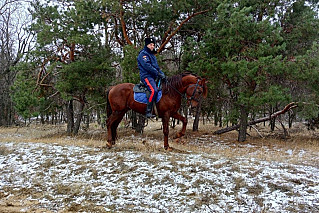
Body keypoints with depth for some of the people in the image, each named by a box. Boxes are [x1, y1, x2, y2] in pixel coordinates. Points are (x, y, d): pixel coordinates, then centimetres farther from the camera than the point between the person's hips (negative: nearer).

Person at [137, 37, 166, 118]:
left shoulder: (152, 55, 25)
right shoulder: (143, 54, -4)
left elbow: (156, 67, 24)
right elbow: (147, 66, -17)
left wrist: (162, 74, 6)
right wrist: (158, 73, -18)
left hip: (153, 77, 10)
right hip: (146, 76, -10)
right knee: (154, 90, -28)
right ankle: (148, 112, -30)